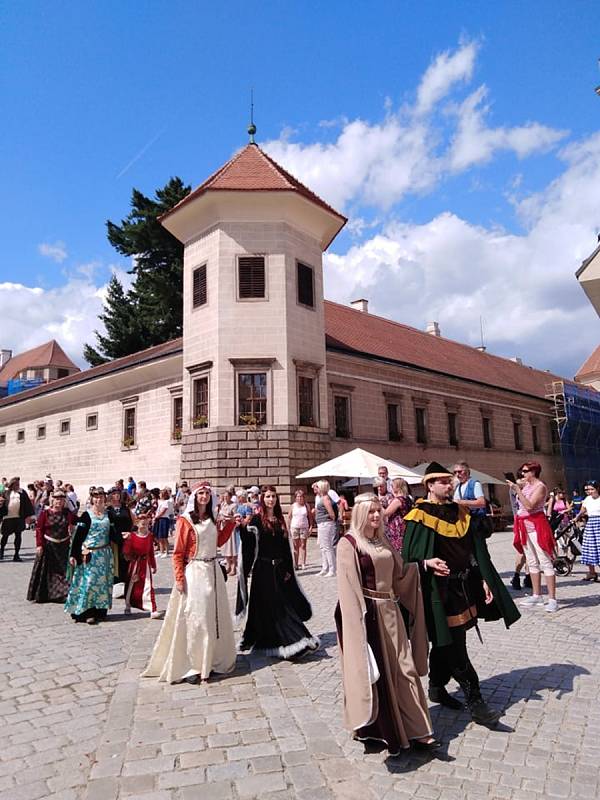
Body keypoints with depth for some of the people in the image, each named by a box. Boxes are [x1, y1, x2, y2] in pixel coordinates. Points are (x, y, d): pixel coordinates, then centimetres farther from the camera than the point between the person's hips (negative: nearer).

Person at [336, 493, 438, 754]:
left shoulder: (383, 541, 12)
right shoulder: (348, 543, -10)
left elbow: (400, 573, 18)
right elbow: (348, 586, -15)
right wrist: (360, 618, -20)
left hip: (390, 612, 6)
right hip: (367, 614, -6)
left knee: (401, 669, 9)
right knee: (373, 672, 6)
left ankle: (414, 729, 19)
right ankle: (374, 729, 25)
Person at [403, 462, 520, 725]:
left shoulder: (459, 513, 8)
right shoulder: (420, 516, -11)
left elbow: (476, 549, 9)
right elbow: (409, 556, -11)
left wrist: (484, 580, 3)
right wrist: (426, 562, -30)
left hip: (463, 586, 7)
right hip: (439, 589, -7)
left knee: (446, 643, 18)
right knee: (454, 646, -3)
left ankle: (437, 688, 33)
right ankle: (475, 702, 6)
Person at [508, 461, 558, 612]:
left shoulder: (540, 487, -10)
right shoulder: (526, 485, 12)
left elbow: (529, 506, -22)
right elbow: (520, 504, 12)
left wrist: (517, 489, -21)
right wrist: (516, 487, 7)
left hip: (536, 526, -9)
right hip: (525, 526, 9)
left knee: (545, 562, -7)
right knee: (532, 562, 13)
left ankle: (552, 600, -5)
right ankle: (536, 596, 21)